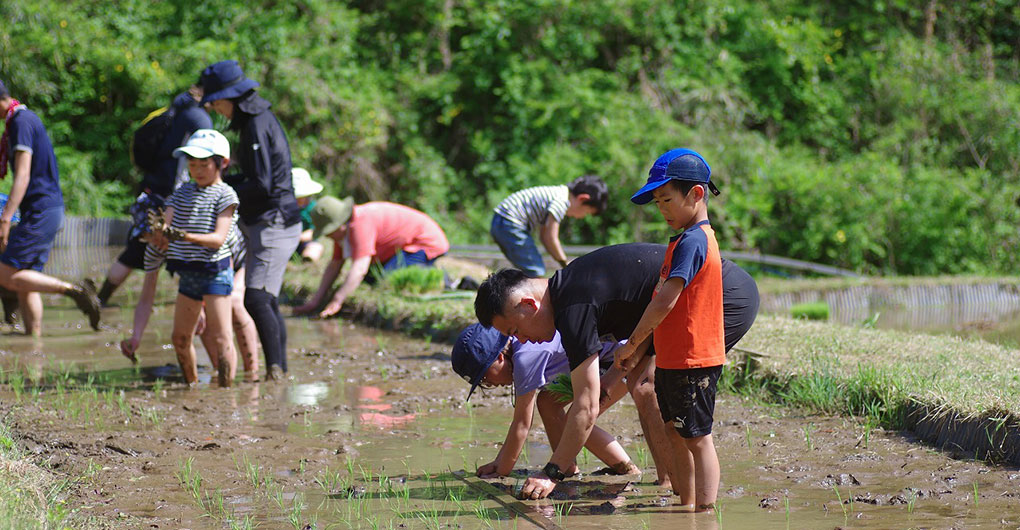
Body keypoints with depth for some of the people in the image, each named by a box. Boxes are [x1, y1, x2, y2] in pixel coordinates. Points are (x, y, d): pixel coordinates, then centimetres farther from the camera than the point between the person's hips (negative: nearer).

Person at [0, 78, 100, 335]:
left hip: (40, 212, -10)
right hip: (48, 208, 10)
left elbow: (22, 176, -21)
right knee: (24, 279, 8)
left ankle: (74, 290, -10)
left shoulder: (21, 121, -14)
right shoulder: (23, 118, 17)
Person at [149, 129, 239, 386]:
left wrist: (187, 236, -31)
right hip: (188, 273, 7)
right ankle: (192, 387, 26)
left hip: (214, 271, -7)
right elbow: (166, 224, 1)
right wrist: (160, 233, -24)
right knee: (180, 338, 12)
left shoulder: (225, 194, -6)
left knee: (220, 338, -8)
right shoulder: (183, 192, 12)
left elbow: (218, 238, -16)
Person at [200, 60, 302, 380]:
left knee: (256, 299, -18)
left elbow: (262, 186, -19)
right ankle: (280, 369, 15)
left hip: (274, 224, -10)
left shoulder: (257, 126, -15)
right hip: (265, 225, 10)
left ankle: (274, 367, -19)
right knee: (268, 302, 11)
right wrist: (217, 181, 15)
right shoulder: (258, 120, 15)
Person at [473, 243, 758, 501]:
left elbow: (587, 408, -18)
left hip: (730, 298, -11)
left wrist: (551, 473, -10)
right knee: (639, 379, 11)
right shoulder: (569, 285, 11)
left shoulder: (574, 308, -19)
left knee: (650, 389, -14)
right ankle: (668, 485, 11)